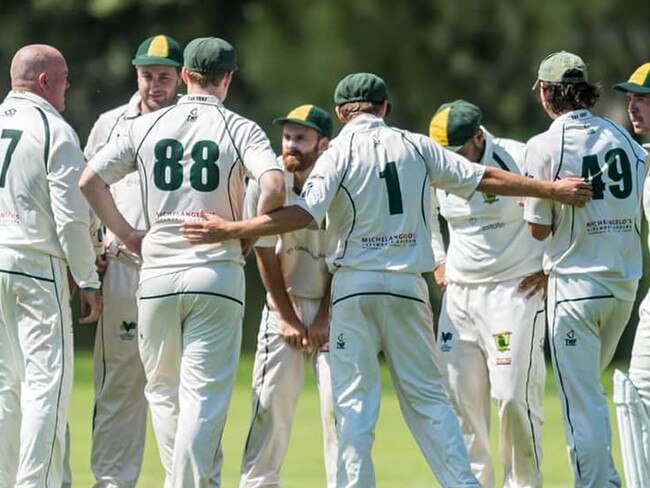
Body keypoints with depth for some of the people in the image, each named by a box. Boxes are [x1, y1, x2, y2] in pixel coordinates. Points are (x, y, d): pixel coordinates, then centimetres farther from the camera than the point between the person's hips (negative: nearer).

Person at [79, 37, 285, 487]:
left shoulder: (147, 126, 7)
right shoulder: (240, 129, -2)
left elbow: (90, 180, 3)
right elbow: (274, 186, -18)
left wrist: (127, 234, 10)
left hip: (157, 274, 2)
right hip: (217, 272, -2)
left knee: (164, 391, 14)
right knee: (204, 394, -2)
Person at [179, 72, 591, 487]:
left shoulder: (341, 152, -4)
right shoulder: (415, 146, 6)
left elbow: (305, 214, -16)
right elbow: (484, 178, 8)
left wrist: (230, 231, -15)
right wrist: (553, 190, 17)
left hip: (355, 285, -3)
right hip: (408, 286, 3)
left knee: (354, 400, -1)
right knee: (427, 395, 8)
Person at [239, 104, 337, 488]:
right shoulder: (265, 184, -10)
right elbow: (265, 255, -4)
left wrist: (324, 319, -9)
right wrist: (287, 317, -4)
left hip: (333, 307, -1)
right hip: (284, 303, 1)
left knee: (338, 402, -7)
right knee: (271, 399, -4)